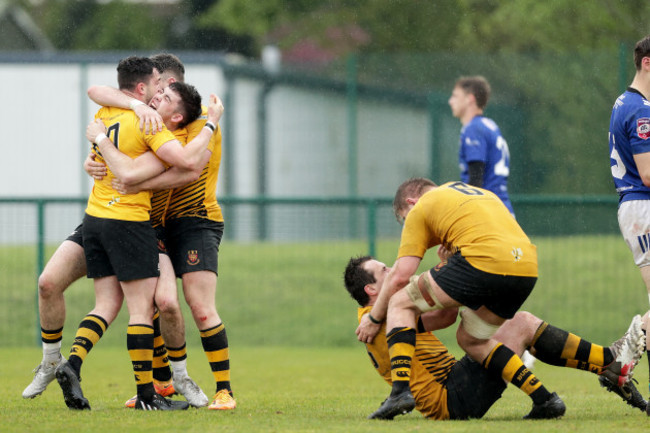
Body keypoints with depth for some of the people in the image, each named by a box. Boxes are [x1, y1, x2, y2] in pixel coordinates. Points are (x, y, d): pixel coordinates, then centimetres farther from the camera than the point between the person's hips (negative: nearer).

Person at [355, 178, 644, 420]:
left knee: (401, 303, 9)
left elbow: (400, 276, 10)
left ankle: (401, 390, -9)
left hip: (482, 262, -7)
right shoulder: (476, 192, 37)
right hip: (527, 268, 7)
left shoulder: (421, 209, 17)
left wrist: (374, 318, 21)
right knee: (470, 338, 24)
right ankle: (544, 398, 11)